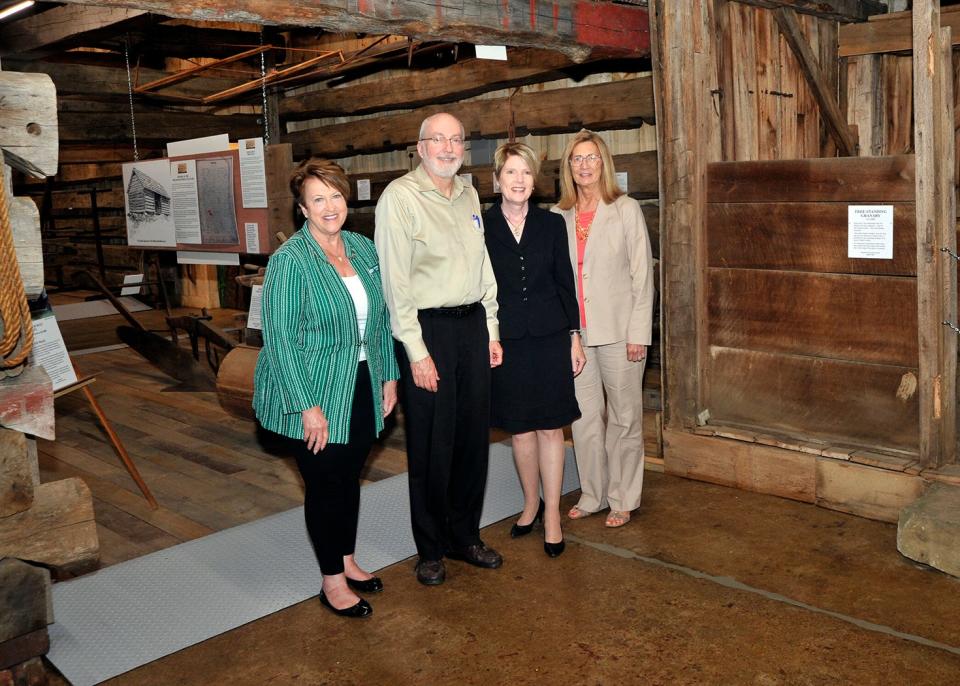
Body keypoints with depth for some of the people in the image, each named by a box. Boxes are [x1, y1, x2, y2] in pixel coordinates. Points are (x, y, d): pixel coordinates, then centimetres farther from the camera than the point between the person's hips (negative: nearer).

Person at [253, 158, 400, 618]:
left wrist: (388, 376, 9)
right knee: (325, 484, 5)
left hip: (361, 389, 6)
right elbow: (280, 338, -18)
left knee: (350, 477, 17)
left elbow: (380, 319, 11)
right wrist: (307, 406, -20)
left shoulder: (363, 248, 4)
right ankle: (333, 582, 22)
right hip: (315, 394, -6)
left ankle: (347, 561, 36)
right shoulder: (290, 261, -15)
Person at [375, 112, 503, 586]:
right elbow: (395, 280, -13)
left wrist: (491, 330, 13)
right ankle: (431, 550, 19)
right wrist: (417, 350, -16)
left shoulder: (468, 195, 13)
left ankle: (464, 535, 29)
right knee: (432, 444, 2)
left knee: (473, 435, 12)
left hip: (472, 323, 7)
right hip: (428, 328, -6)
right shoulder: (400, 196, -9)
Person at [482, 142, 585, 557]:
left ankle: (552, 516, 13)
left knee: (550, 426, 3)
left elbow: (566, 284, 6)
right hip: (507, 339, 0)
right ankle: (531, 503, 29)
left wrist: (575, 338, 2)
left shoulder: (552, 224, 3)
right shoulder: (482, 226, -1)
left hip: (550, 337, 0)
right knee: (520, 428, 10)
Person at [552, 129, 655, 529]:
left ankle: (623, 499, 19)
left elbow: (642, 275, -3)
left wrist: (638, 333, -9)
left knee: (624, 417, 6)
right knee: (584, 417, 9)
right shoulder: (559, 216, 7)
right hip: (574, 332, 3)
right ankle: (593, 495, 24)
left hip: (618, 330, -3)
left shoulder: (626, 210, -1)